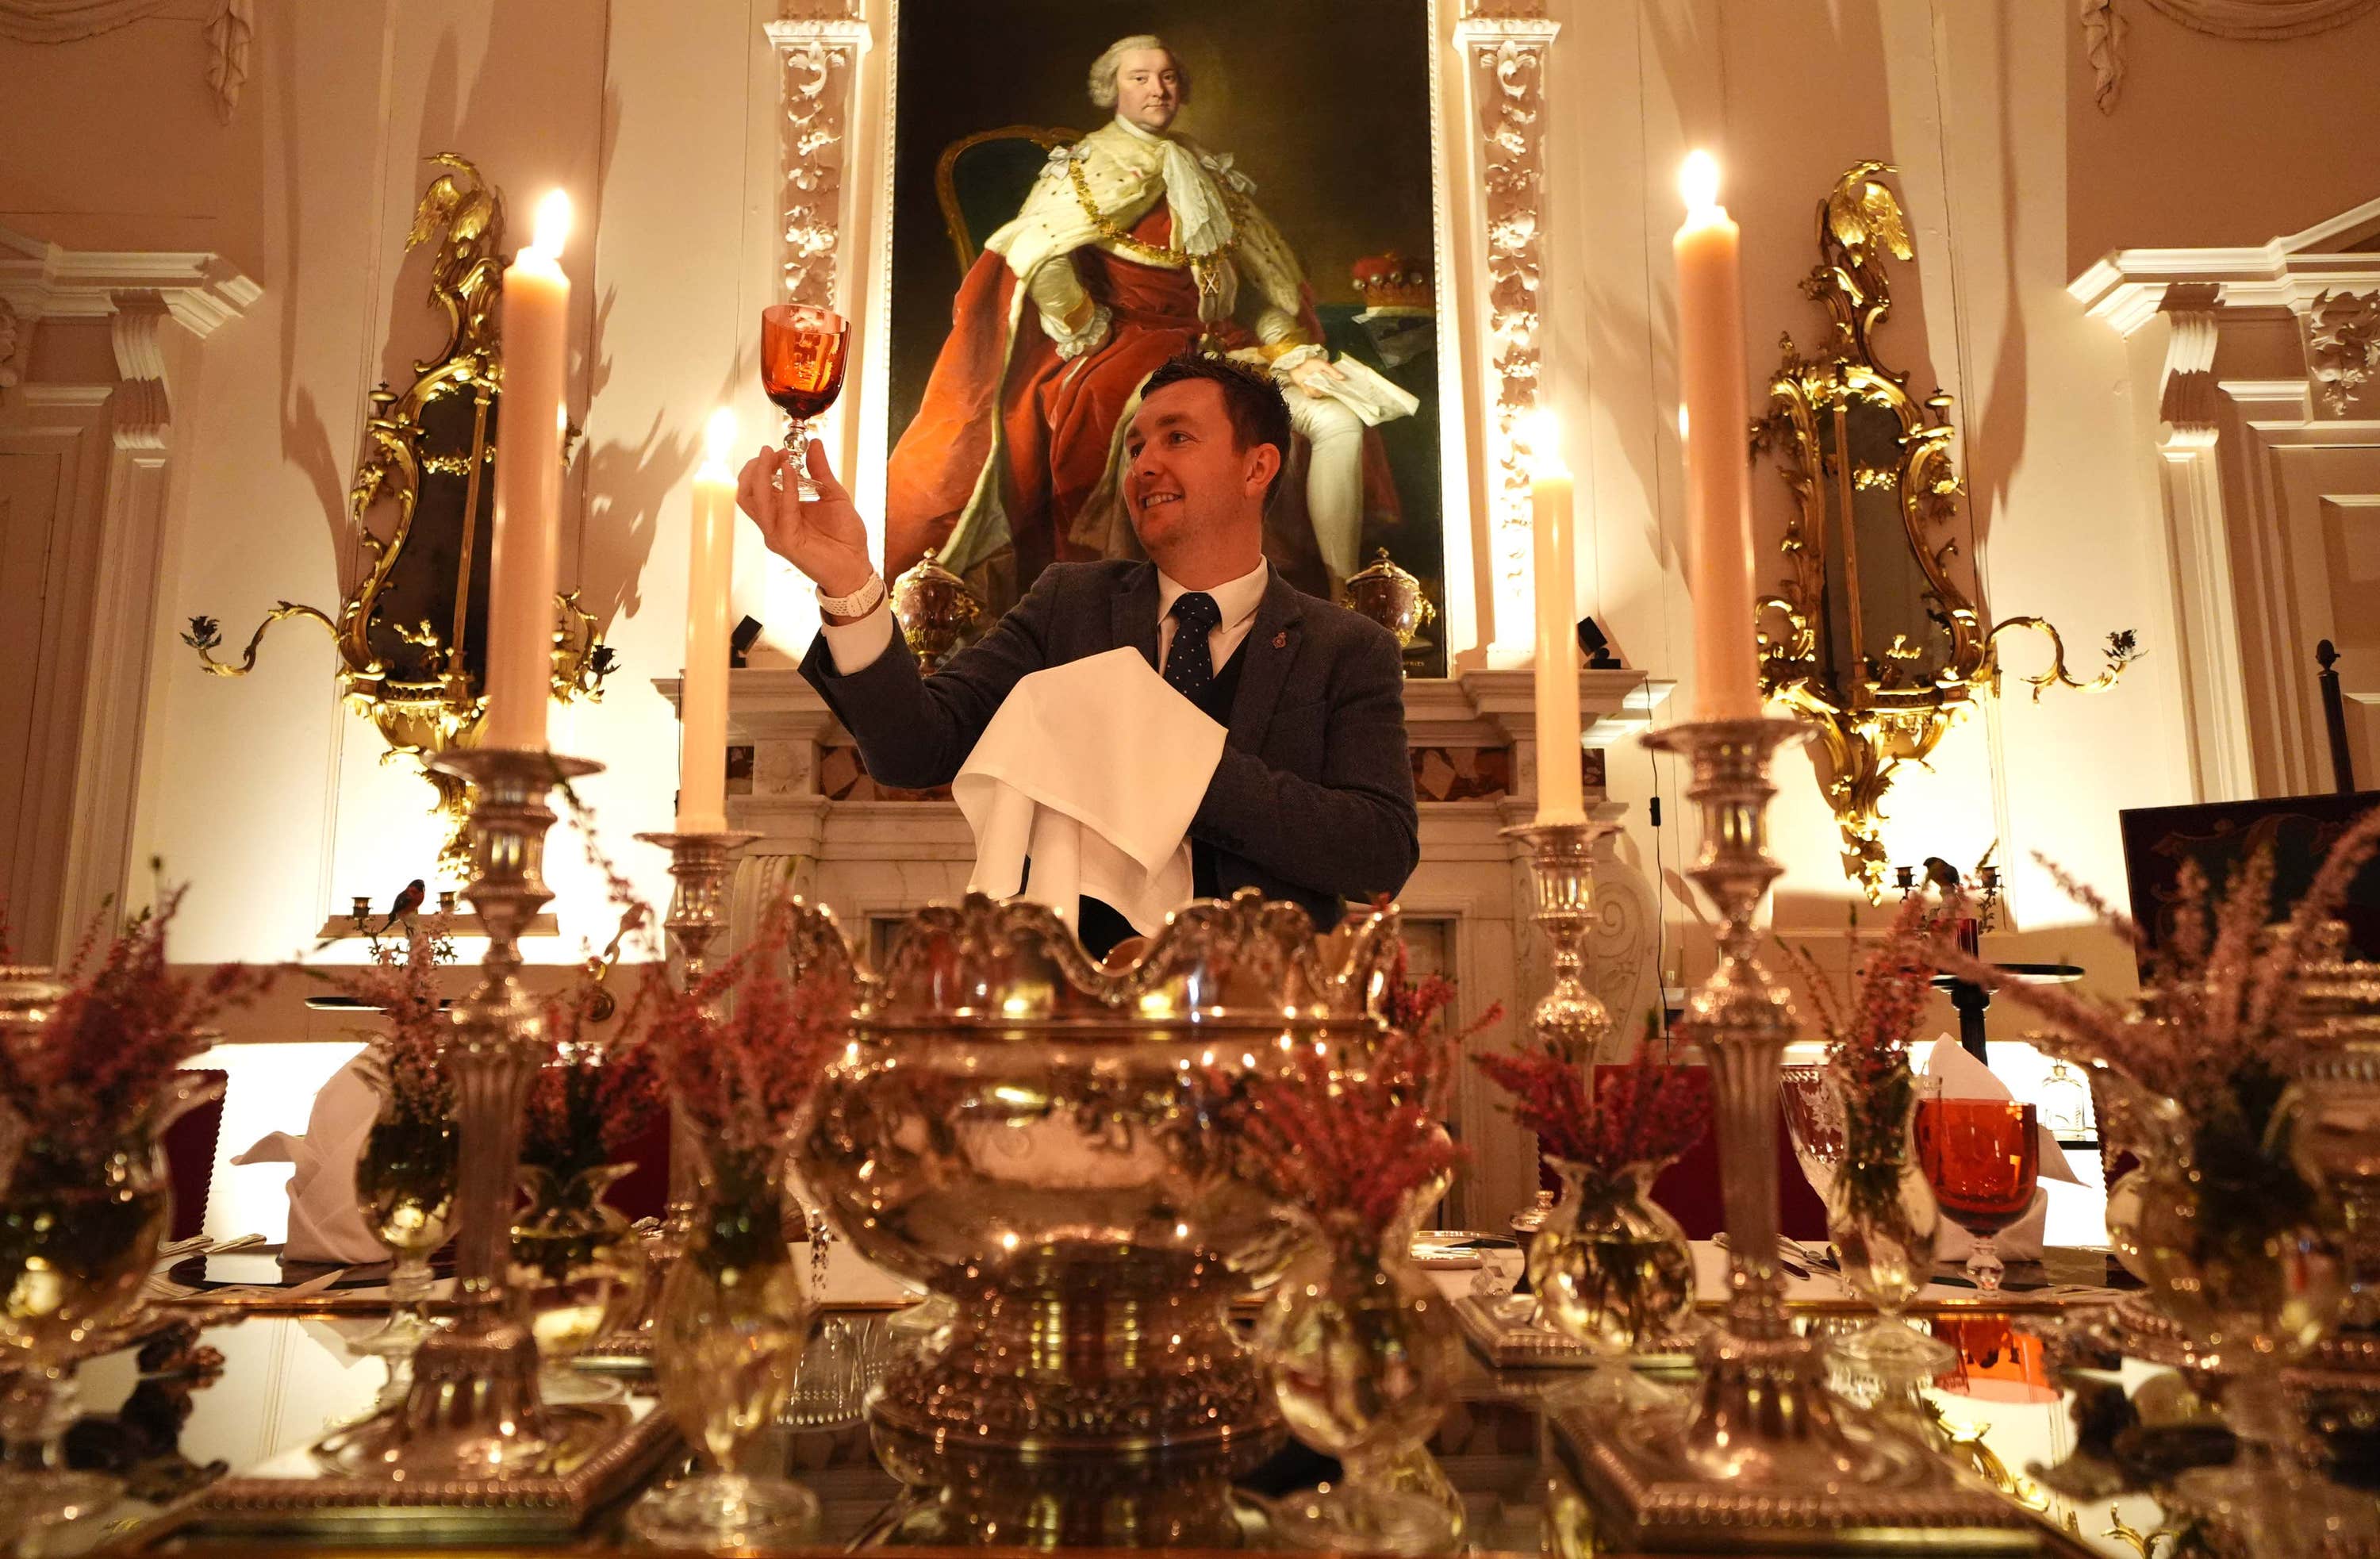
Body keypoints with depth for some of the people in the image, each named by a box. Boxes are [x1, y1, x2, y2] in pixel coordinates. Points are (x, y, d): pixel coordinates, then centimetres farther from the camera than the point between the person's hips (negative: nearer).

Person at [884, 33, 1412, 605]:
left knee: (1341, 420, -11)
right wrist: (1094, 337, -13)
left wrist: (1297, 355, 5)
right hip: (1132, 344, -6)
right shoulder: (1097, 163, -1)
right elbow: (1038, 258, -19)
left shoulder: (1203, 172, 19)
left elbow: (1251, 282, 17)